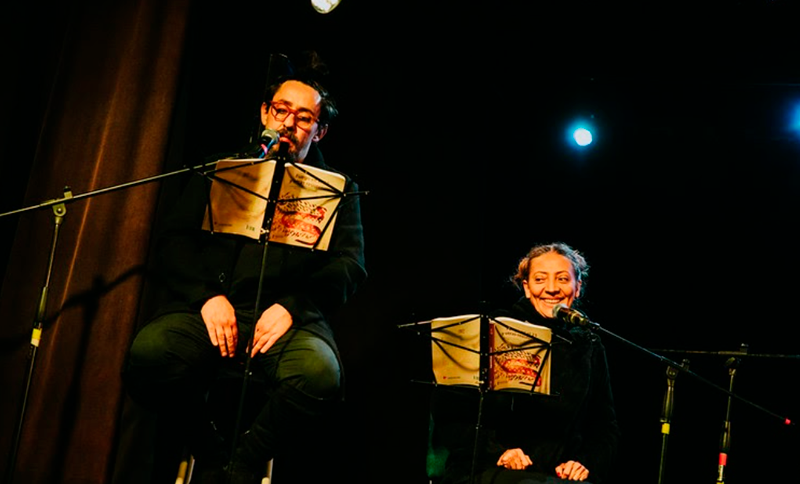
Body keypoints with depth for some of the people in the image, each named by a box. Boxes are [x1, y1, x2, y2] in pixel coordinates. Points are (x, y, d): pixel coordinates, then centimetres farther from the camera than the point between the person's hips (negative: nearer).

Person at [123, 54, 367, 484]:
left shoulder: (338, 189, 17)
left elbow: (350, 266, 4)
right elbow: (175, 241, 11)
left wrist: (292, 306, -13)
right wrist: (208, 295, -9)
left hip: (289, 319, -1)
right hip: (210, 308, 2)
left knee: (320, 374, -35)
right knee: (147, 352, -31)